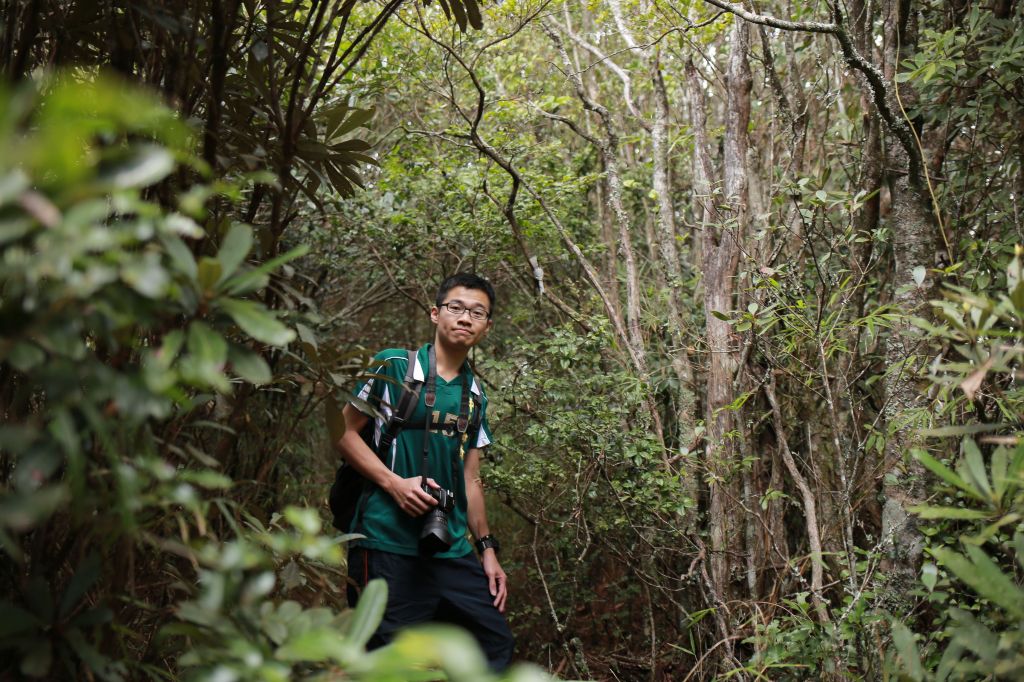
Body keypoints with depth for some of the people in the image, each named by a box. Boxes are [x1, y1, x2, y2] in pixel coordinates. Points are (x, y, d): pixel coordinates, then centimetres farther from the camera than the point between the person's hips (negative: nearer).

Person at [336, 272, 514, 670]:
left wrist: (487, 550, 14)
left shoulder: (476, 396, 16)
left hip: (453, 551, 6)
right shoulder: (393, 367, 0)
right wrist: (395, 483, -14)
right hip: (389, 544, -5)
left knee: (496, 645, 2)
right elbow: (345, 432, -2)